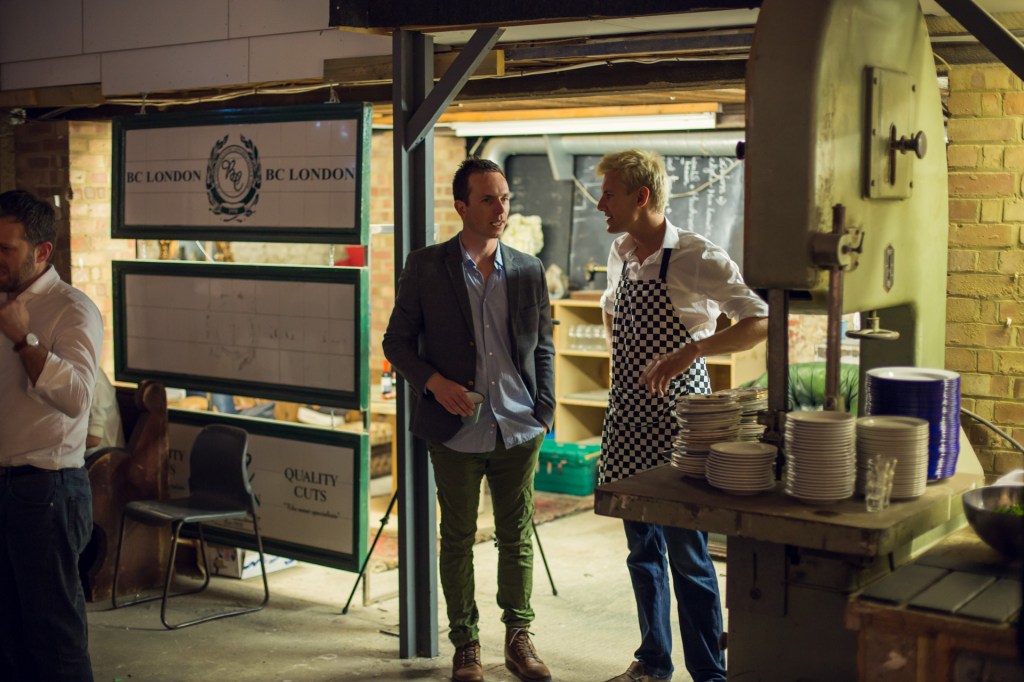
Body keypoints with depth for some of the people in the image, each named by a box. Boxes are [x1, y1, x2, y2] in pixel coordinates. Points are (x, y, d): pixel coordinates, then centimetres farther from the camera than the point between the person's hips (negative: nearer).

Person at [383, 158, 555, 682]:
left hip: (518, 430, 2)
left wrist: (544, 412, 5)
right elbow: (397, 342, 1)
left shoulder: (529, 270, 5)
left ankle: (518, 638, 25)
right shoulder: (426, 267, -3)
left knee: (517, 538, 11)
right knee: (458, 539, 9)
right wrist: (434, 382, -14)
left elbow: (543, 347, 12)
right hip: (456, 432, -2)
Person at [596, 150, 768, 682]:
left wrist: (691, 350, -31)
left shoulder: (697, 258, -15)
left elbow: (761, 322, -22)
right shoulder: (620, 254, 7)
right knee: (641, 549, 16)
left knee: (687, 555, -2)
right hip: (627, 419, 7)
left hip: (675, 422, -7)